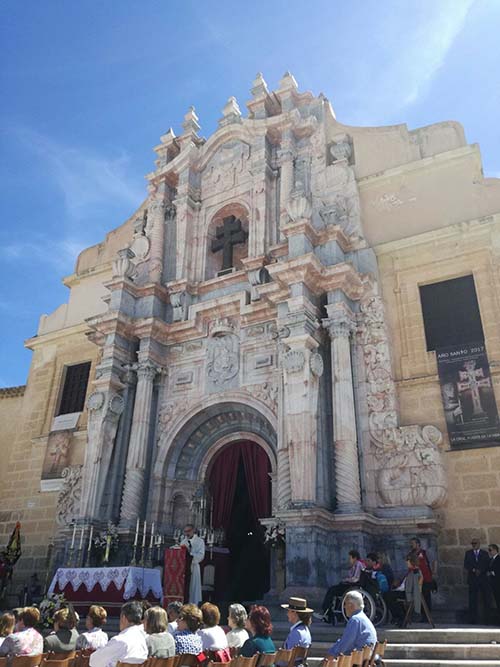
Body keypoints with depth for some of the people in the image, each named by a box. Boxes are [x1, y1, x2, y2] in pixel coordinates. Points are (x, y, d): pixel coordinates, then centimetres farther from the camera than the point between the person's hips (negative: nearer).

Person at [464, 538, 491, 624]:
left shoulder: (485, 553, 9)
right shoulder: (468, 553, 11)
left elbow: (487, 566, 3)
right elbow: (466, 566, 5)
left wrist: (480, 571, -11)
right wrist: (474, 570, -10)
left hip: (483, 579, 0)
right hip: (472, 579, 0)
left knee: (486, 599, -5)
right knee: (473, 600, -2)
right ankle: (473, 618, 1)